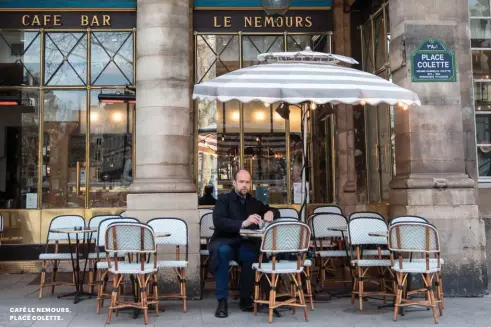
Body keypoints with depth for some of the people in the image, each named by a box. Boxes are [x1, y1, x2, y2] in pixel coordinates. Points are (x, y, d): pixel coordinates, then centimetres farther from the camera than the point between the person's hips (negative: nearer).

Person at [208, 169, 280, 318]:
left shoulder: (254, 202, 14)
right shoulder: (224, 200, 0)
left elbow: (276, 211, 24)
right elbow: (218, 222, -17)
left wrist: (270, 212, -2)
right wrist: (243, 223, -30)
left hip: (246, 243, 3)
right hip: (225, 241, -3)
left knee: (252, 253, -31)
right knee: (222, 251, -37)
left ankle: (245, 298, -13)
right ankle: (222, 300, -28)